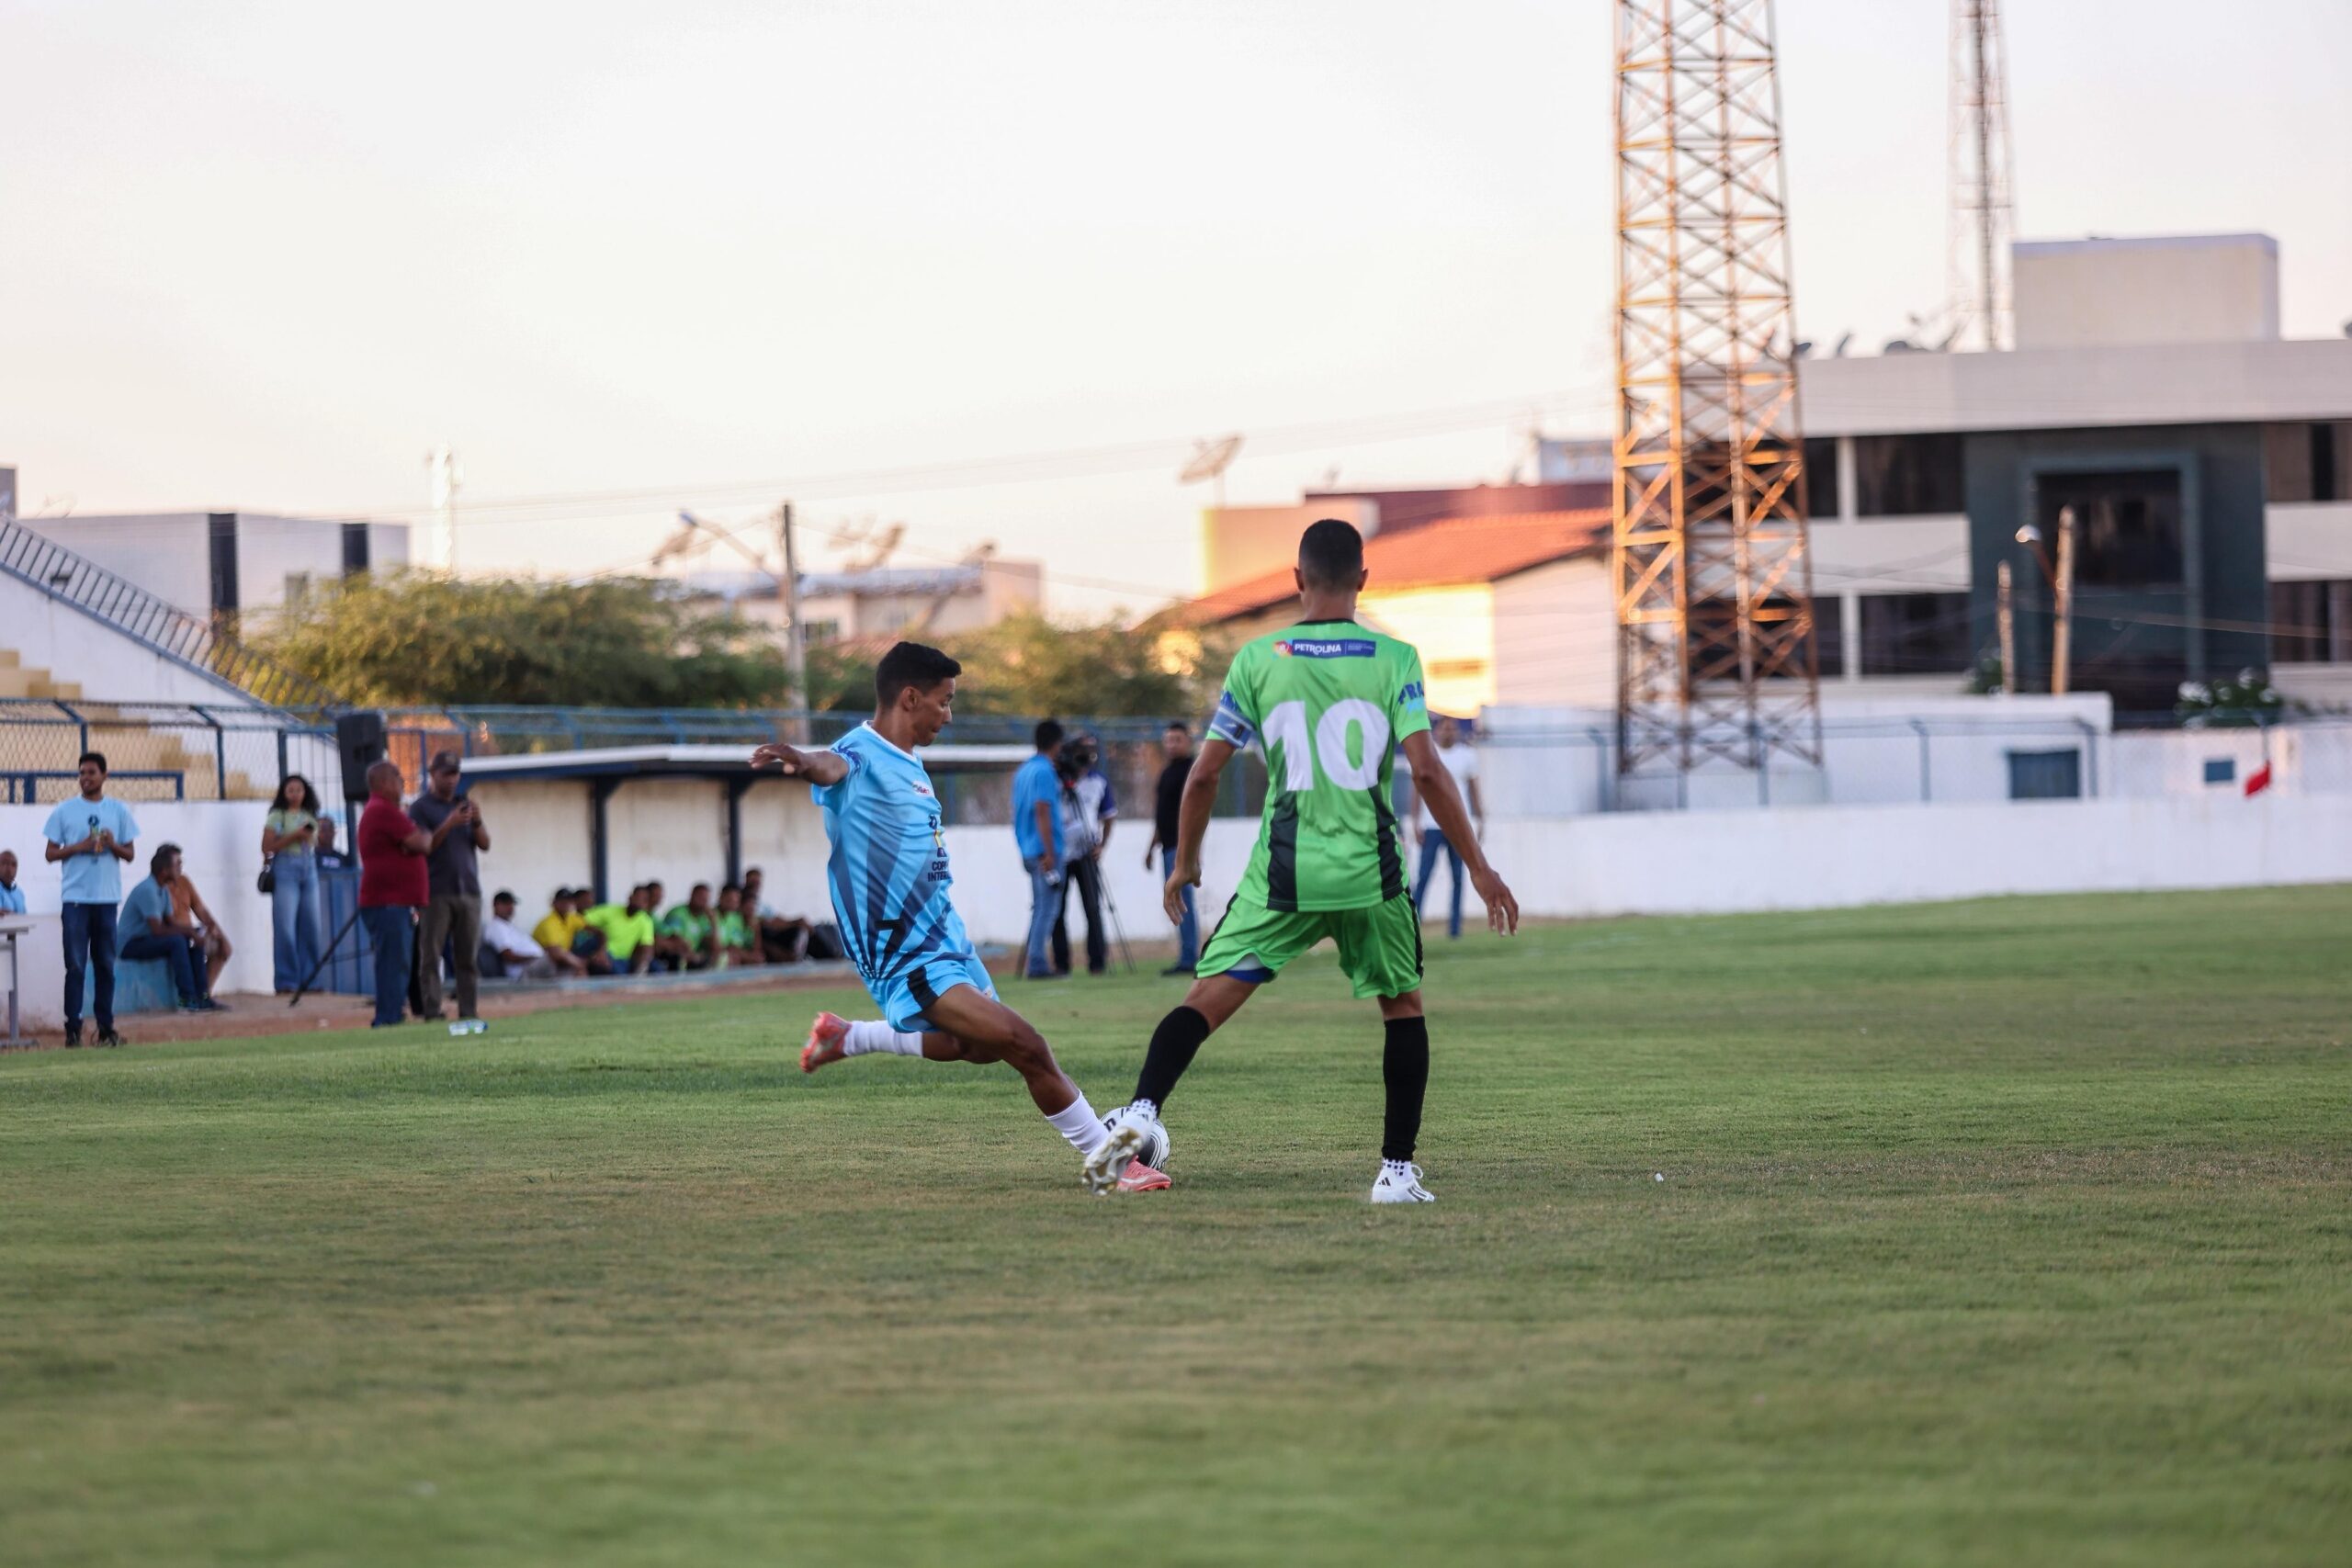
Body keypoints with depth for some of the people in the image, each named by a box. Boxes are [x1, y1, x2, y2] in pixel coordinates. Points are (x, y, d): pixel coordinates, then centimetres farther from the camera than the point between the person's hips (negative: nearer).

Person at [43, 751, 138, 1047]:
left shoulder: (119, 811, 8)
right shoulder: (65, 811, 5)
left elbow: (129, 854, 10)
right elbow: (50, 853, 4)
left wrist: (113, 845, -10)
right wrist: (79, 848, -12)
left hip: (107, 898, 2)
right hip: (75, 898, -2)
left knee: (106, 965, 5)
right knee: (75, 965, -6)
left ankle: (106, 1027, 11)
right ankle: (73, 1028, -6)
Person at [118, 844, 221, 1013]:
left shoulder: (163, 890, 9)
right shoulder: (147, 890, -22)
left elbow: (171, 922, 11)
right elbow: (157, 929, -26)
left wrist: (191, 931, -9)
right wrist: (189, 932, -18)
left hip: (146, 939, 10)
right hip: (130, 945, -10)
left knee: (194, 943, 2)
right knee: (177, 941, -29)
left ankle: (202, 996, 0)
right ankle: (187, 1000, -27)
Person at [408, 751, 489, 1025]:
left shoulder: (465, 804, 17)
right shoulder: (420, 808, 3)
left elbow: (484, 844, 12)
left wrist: (477, 822, -7)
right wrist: (448, 825, -19)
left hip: (468, 889, 4)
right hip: (436, 893, -4)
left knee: (468, 957, 1)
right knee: (430, 956, -7)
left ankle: (468, 1012, 2)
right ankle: (432, 1012, -9)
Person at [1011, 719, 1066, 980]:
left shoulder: (1022, 771, 14)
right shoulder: (1045, 772, -13)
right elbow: (1042, 812, -19)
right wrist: (1049, 854, -20)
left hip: (1028, 849, 9)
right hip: (1045, 850, -9)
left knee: (1040, 907, 14)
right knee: (1047, 907, -6)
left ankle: (1036, 962, 13)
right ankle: (1037, 965, -10)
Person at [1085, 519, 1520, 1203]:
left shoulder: (1258, 659, 2)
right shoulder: (1394, 659, -1)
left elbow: (1204, 774, 3)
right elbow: (1427, 770, -8)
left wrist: (1185, 862, 18)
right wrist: (1478, 866, -1)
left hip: (1282, 872, 0)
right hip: (1371, 871, 0)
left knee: (1206, 999, 0)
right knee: (1403, 1006, 18)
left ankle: (1143, 1110, -24)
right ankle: (1397, 1169, 13)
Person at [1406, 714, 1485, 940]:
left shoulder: (1467, 755, 6)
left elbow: (1474, 790, 11)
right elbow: (1418, 789, 1)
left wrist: (1480, 820, 6)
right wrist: (1416, 822, -5)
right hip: (1432, 826, -2)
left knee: (1458, 876, 3)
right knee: (1424, 875, -7)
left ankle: (1455, 926, 6)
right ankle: (1413, 921, -6)